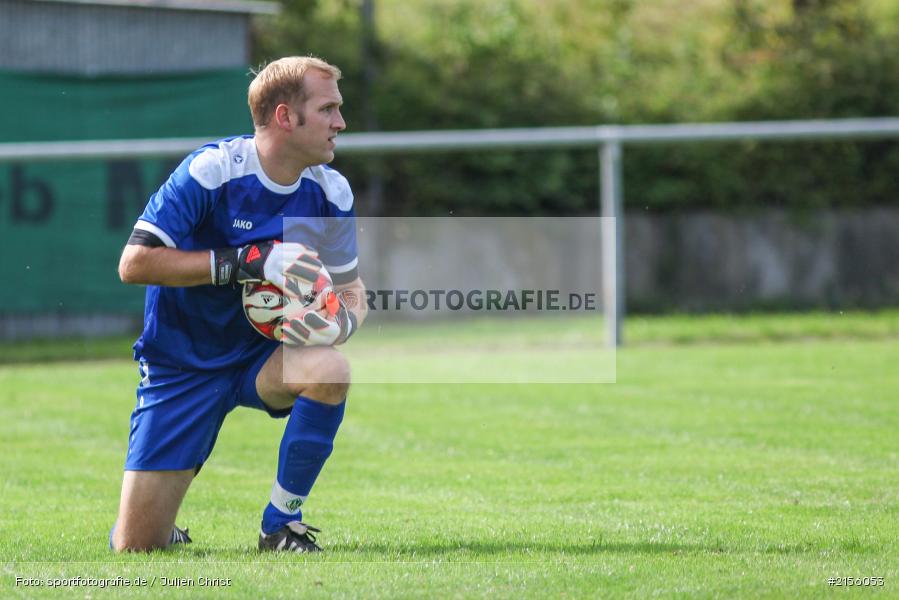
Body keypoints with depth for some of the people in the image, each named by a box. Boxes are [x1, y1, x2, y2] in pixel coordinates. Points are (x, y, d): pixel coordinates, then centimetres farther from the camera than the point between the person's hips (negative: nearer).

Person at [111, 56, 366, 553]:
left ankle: (280, 525, -13)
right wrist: (247, 260, -30)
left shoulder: (330, 192, -5)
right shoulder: (211, 171, -20)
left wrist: (337, 322, -21)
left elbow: (350, 291, 5)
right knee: (135, 546, -9)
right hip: (179, 364, -3)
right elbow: (134, 262, -23)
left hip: (259, 355, 3)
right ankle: (166, 534, 32)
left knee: (329, 369, -33)